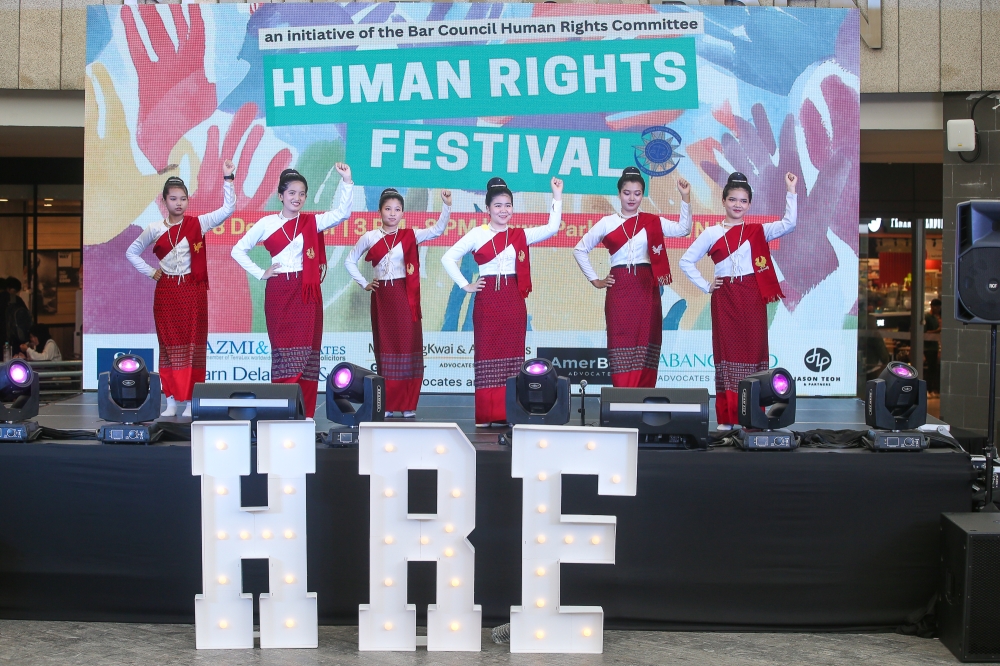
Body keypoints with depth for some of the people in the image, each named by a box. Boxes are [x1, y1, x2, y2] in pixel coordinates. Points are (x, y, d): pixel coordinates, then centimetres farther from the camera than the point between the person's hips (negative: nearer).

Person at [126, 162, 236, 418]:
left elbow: (228, 208, -6)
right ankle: (171, 401, 11)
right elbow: (132, 252, 14)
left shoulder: (198, 223, 0)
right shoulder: (154, 229, 3)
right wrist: (150, 272, 4)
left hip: (193, 291, -1)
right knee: (169, 346, 5)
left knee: (193, 346, 0)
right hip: (166, 291, 1)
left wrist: (228, 179, -12)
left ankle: (190, 401, 5)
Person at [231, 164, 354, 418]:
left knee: (306, 351, -2)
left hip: (307, 292, 1)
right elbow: (239, 250, 11)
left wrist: (346, 182, -14)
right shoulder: (266, 224, 6)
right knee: (283, 351, 0)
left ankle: (305, 413, 1)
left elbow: (342, 213, -6)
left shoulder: (312, 222, 7)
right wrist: (260, 273, 3)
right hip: (279, 293, 0)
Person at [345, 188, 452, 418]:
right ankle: (387, 405, 11)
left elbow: (437, 230, -12)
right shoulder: (370, 237, 4)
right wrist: (364, 283, 5)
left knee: (408, 347, -2)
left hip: (404, 296, -1)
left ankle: (408, 405, 4)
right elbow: (350, 261, 15)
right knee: (385, 347, 5)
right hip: (381, 297, 1)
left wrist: (447, 206, -25)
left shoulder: (410, 236, 2)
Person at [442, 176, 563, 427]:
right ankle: (485, 415, 2)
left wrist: (557, 197, -3)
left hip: (514, 301, 3)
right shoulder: (478, 235, 1)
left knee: (513, 356, 3)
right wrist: (465, 285, -4)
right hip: (487, 301, -3)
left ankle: (510, 413, 8)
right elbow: (448, 258, 0)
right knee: (487, 356, -1)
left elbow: (552, 228, 1)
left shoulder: (520, 236, 10)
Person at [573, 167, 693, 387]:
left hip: (646, 289, 1)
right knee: (622, 344, -4)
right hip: (619, 290, -1)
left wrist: (685, 198, -13)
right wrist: (595, 280, 7)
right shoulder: (607, 223, 6)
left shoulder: (652, 222, 8)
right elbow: (580, 250, 12)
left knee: (645, 345, -1)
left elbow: (683, 229, -5)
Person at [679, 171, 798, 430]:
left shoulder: (757, 231, 8)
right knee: (727, 351, 0)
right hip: (725, 299, 0)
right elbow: (686, 261, 9)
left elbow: (789, 224, -7)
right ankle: (727, 418, 5)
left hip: (752, 298, 0)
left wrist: (791, 192, -11)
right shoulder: (711, 234, 7)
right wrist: (705, 285, 2)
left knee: (753, 351, -1)